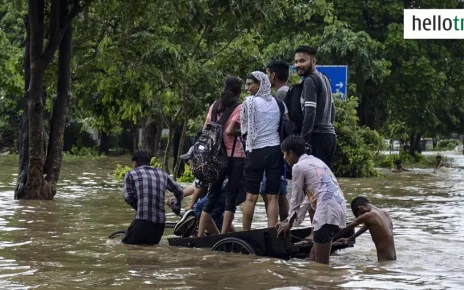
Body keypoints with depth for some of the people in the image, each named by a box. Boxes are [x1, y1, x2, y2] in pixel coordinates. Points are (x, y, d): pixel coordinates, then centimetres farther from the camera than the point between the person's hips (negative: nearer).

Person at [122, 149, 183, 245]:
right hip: (160, 224, 5)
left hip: (143, 223, -5)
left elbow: (128, 197, -4)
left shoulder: (131, 174, 6)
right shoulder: (162, 174, 18)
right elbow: (180, 192, 25)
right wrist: (176, 206, 45)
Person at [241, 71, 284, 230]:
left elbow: (244, 129, 0)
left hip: (256, 150, -4)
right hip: (275, 150, 4)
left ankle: (246, 233, 4)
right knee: (272, 196, 1)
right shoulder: (277, 102, 10)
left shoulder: (250, 102, -5)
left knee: (251, 196, 1)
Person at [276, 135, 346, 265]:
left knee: (321, 263, -5)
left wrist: (290, 222, 23)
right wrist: (291, 220, 36)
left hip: (327, 210, -9)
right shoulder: (315, 161, 27)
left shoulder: (298, 166, 0)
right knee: (314, 256, 17)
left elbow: (296, 198, 8)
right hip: (339, 207, 9)